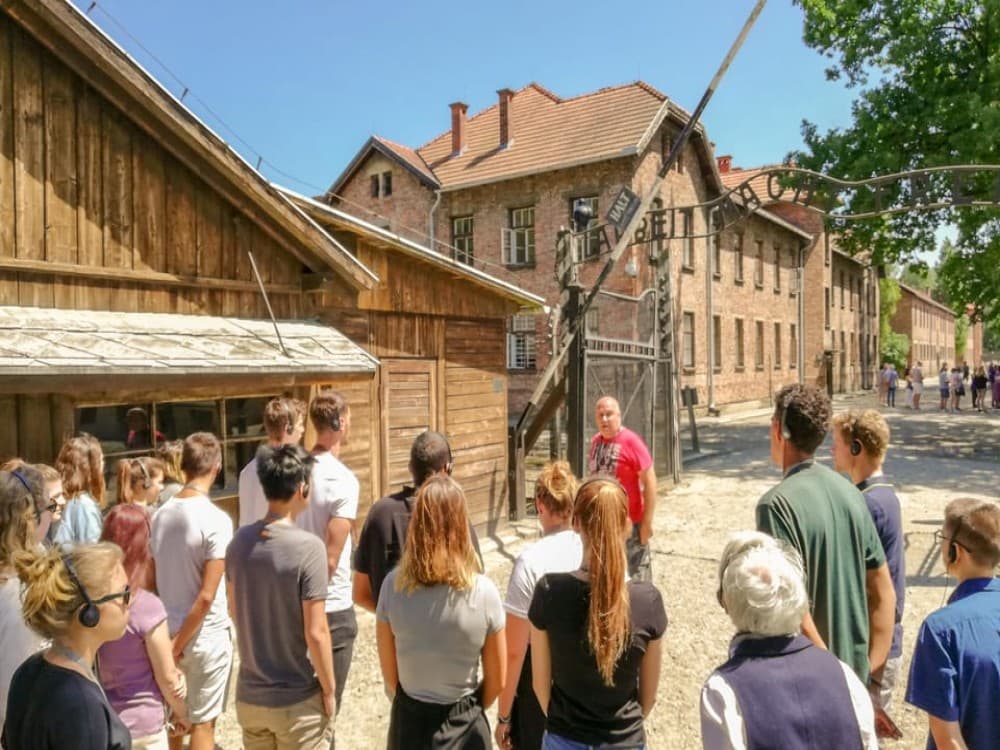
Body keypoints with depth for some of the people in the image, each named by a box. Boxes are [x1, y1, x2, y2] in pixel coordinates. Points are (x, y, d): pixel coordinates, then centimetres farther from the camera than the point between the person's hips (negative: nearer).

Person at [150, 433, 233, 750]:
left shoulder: (161, 514, -1)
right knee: (202, 723, 10)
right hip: (206, 636, -6)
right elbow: (207, 596, -22)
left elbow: (151, 579, 7)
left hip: (168, 632, 6)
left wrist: (170, 637, 15)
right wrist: (179, 643, -10)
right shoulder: (216, 520, -20)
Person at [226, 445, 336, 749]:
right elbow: (316, 633, -21)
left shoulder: (239, 541, -5)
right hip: (298, 701, -5)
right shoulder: (308, 547, -23)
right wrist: (329, 692, -8)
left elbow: (234, 612, 9)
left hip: (249, 695, 5)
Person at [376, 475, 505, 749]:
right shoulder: (483, 591, -19)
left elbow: (389, 674, -4)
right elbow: (496, 681, -7)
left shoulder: (393, 585, -16)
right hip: (463, 728, -1)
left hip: (408, 725, 1)